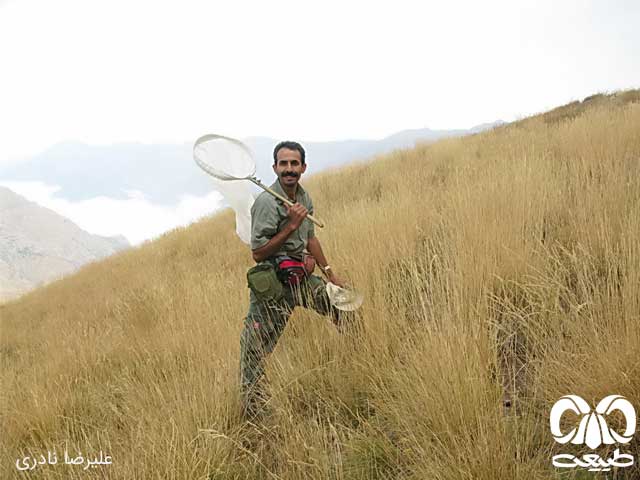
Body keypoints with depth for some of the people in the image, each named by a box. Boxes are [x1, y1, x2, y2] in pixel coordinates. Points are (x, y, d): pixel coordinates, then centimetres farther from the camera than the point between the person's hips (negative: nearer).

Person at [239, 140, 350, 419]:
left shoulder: (304, 197, 8)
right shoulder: (267, 203, -19)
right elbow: (258, 253, -21)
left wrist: (330, 273, 24)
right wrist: (291, 225, -25)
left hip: (301, 279, 8)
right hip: (272, 286, -8)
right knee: (255, 353, -6)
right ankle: (251, 411, 7)